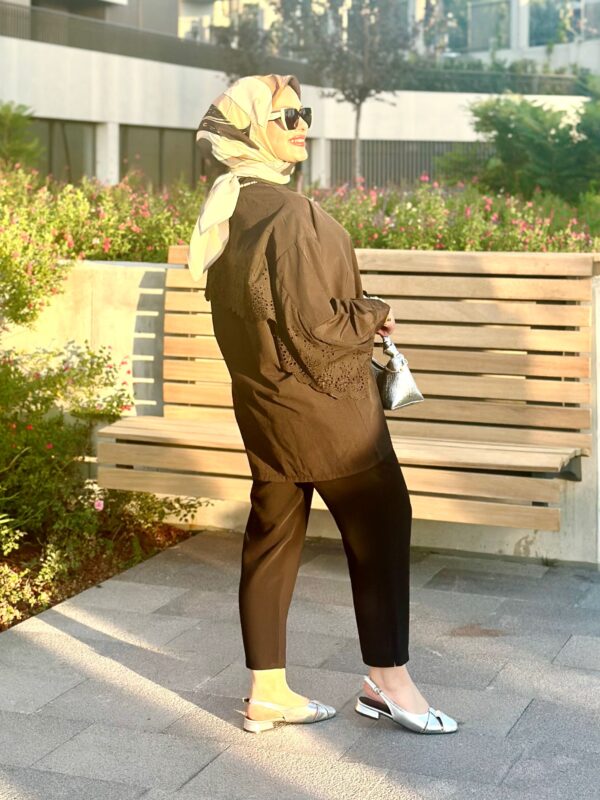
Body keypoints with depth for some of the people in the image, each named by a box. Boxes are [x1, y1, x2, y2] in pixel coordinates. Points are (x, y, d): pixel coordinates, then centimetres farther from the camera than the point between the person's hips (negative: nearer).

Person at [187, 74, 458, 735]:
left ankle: (267, 692, 20)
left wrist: (357, 314, 14)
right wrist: (375, 314, -6)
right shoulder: (290, 214, -21)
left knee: (272, 534, 12)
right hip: (321, 404, -9)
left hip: (262, 400, 9)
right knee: (381, 525, 5)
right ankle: (388, 681, 16)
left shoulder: (228, 211, 8)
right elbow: (316, 324, -23)